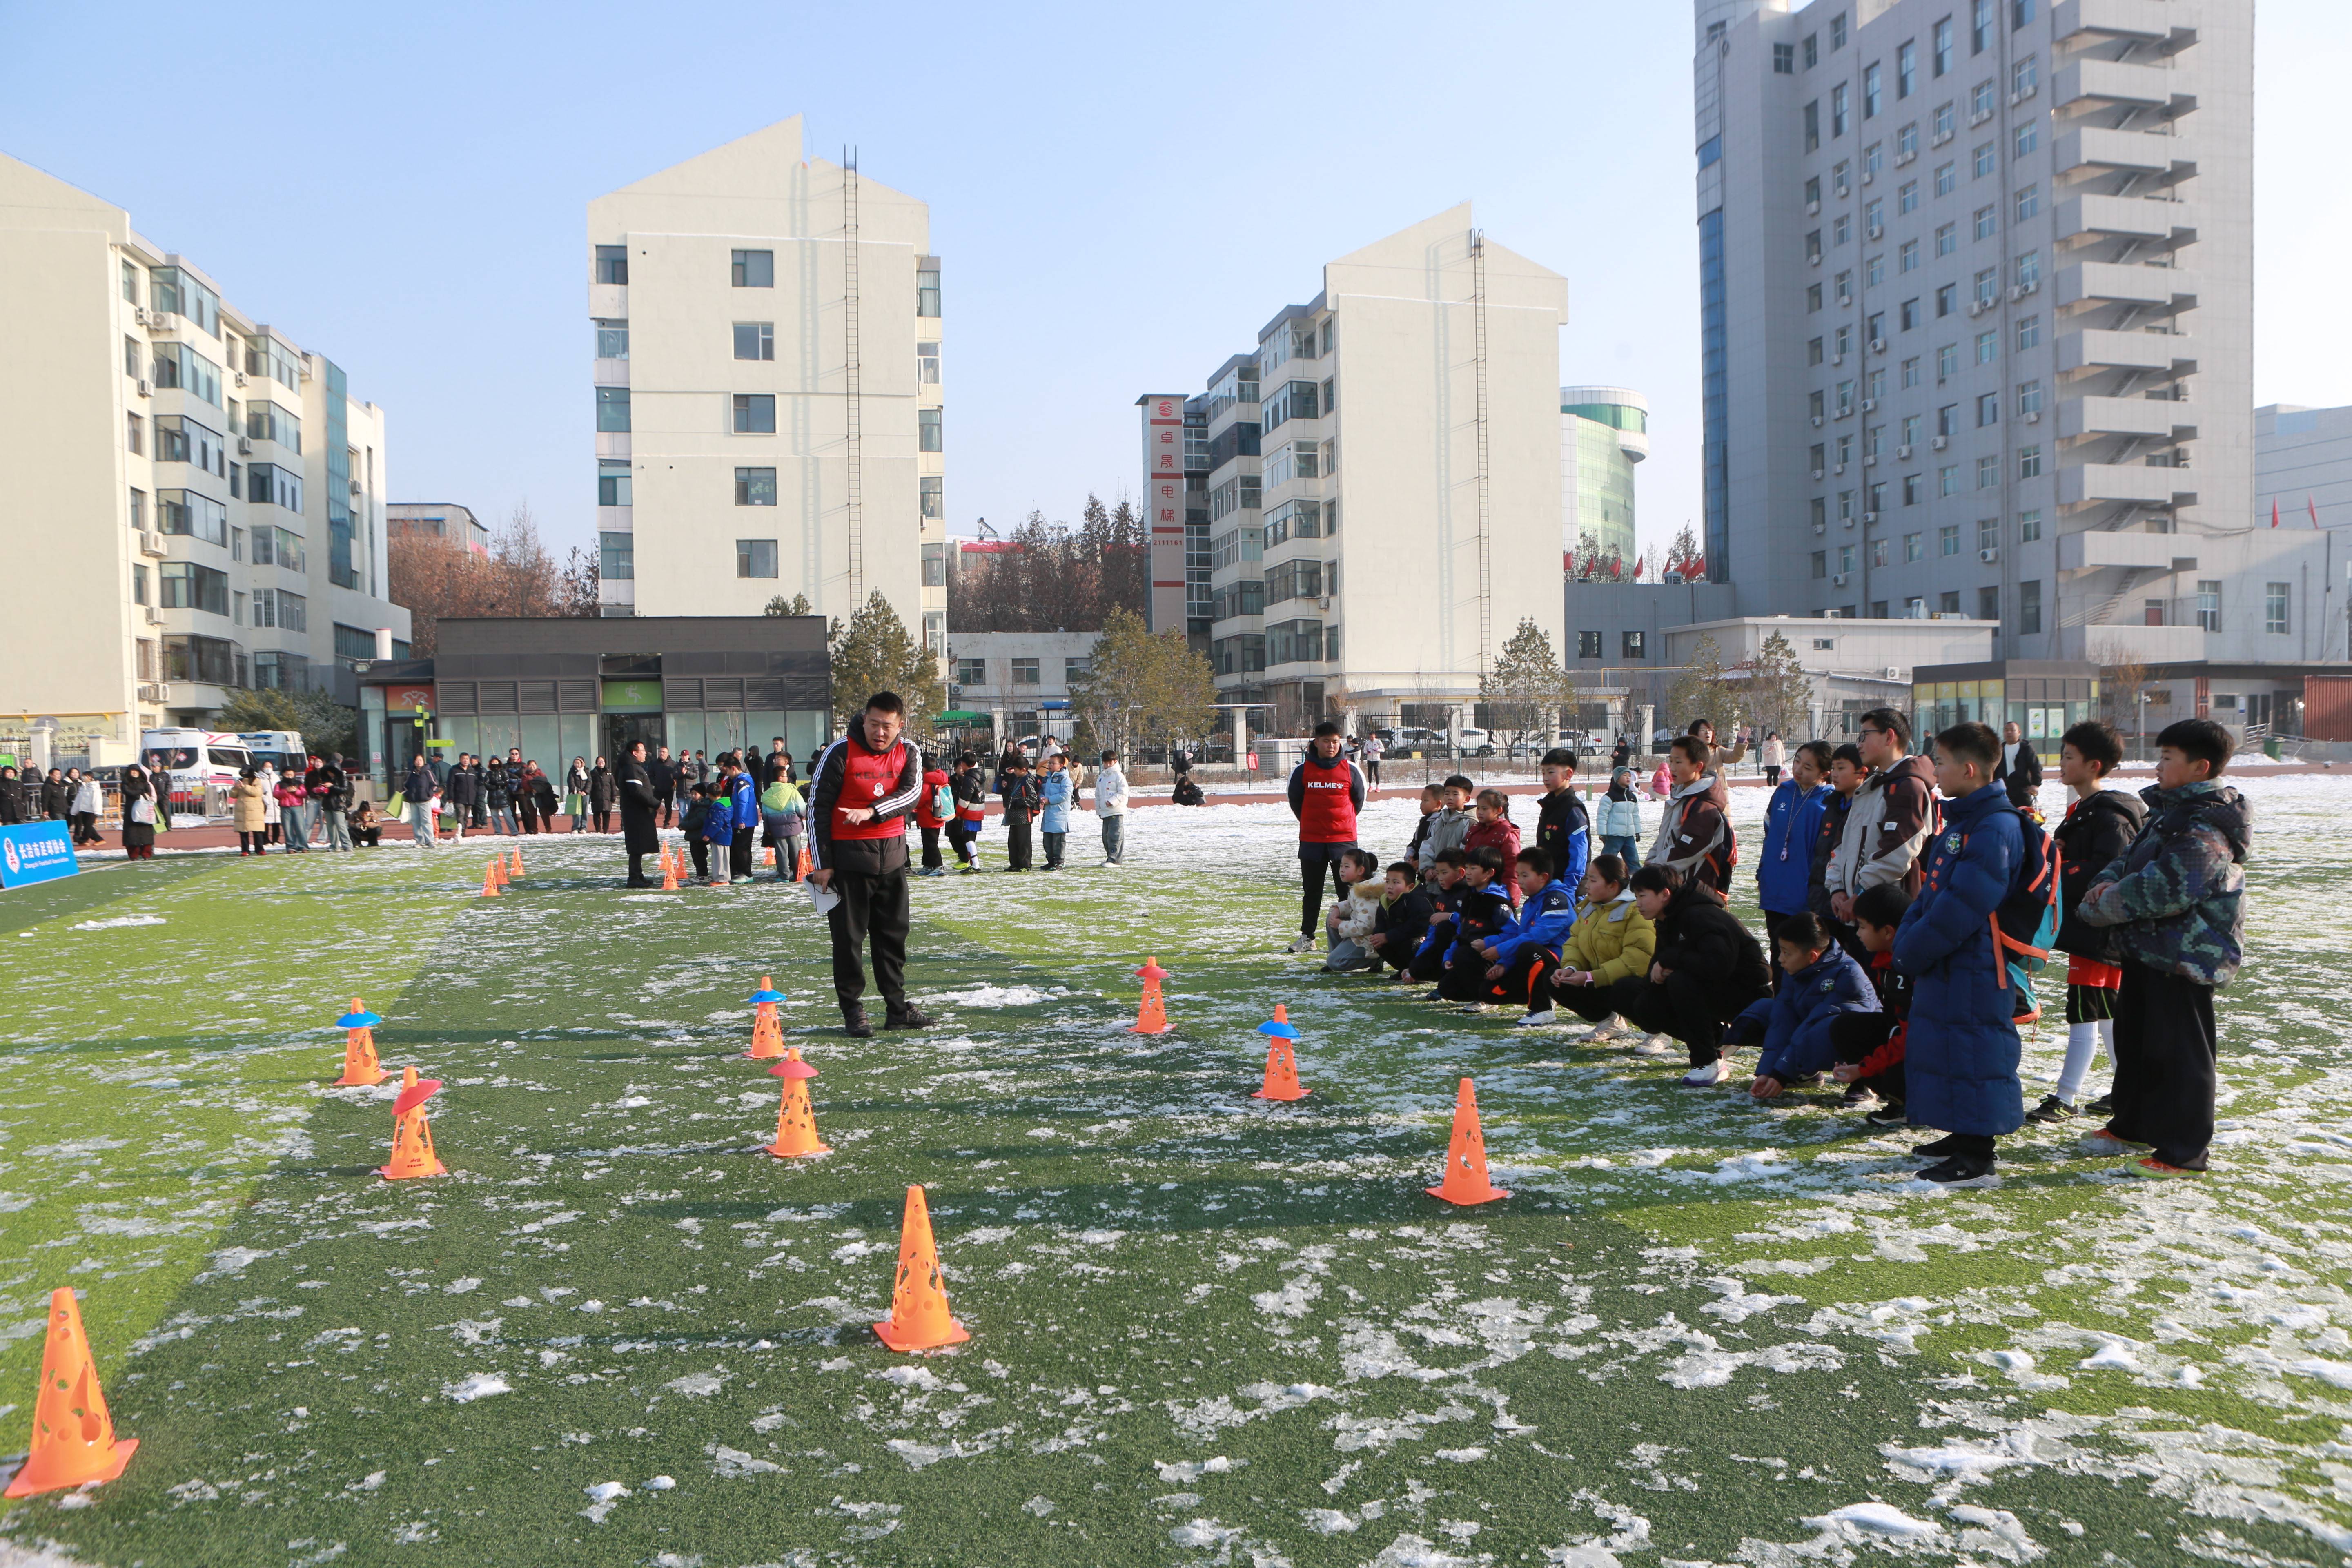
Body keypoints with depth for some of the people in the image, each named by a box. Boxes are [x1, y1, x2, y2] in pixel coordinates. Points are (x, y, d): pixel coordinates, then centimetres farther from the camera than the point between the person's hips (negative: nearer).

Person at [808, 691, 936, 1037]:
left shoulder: (908, 754, 3)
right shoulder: (840, 753, -9)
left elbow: (912, 792, -14)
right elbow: (818, 807, -7)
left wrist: (871, 811, -30)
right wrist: (822, 863, -10)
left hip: (892, 856, 4)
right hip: (849, 857, -4)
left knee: (894, 934, 11)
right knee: (849, 936, 0)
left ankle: (897, 1007, 21)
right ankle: (852, 1010, 10)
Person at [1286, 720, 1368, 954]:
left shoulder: (1350, 770, -1)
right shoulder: (1302, 770, -2)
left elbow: (1359, 799, 12)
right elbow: (1295, 801, 11)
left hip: (1344, 839, -1)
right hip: (1311, 841, 1)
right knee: (1311, 891, 9)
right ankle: (1307, 936, 18)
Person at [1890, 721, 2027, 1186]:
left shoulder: (1995, 828, -19)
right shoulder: (1960, 822, 14)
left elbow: (1961, 907, -23)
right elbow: (1930, 891, 17)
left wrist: (1914, 951, -15)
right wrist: (1907, 940, 4)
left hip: (1974, 969, -10)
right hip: (1942, 965, 10)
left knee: (1972, 1054, -5)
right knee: (1941, 1044, 18)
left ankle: (1977, 1160, 3)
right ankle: (1964, 1136, 32)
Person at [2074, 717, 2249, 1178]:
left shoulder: (2207, 828, -22)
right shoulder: (2170, 810, 12)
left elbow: (2166, 888, -28)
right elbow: (2133, 859, 17)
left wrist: (2104, 905, -15)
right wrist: (2108, 883, -5)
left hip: (2186, 958, -11)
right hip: (2148, 949, 11)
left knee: (2180, 1052, -2)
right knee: (2135, 1037, 20)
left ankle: (2182, 1151, 8)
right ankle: (2132, 1126, 35)